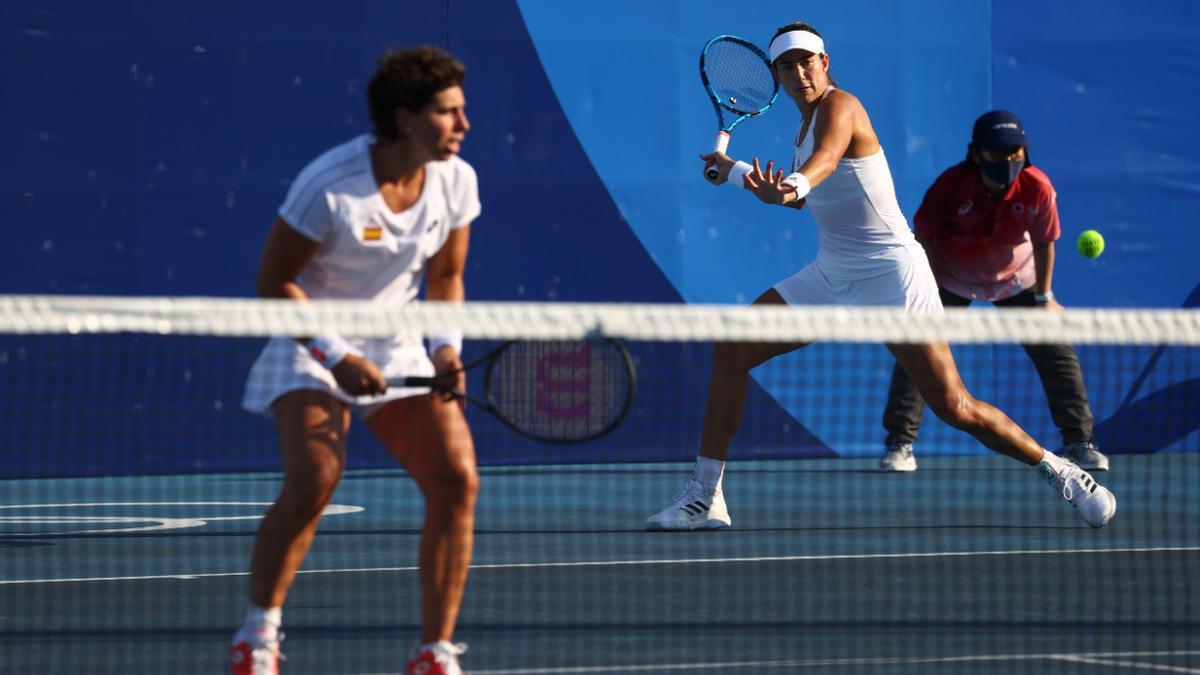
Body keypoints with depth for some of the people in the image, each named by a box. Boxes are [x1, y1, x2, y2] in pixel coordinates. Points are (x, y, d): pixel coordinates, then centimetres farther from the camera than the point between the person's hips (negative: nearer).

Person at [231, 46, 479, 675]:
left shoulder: (456, 181, -7)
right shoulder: (330, 186, -23)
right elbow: (274, 281, -15)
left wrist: (445, 347, -10)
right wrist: (336, 356, -22)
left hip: (396, 350, 5)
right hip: (311, 345, -5)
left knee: (456, 478, -12)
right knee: (315, 477, -27)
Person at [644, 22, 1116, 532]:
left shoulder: (838, 107, -13)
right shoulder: (807, 123, 13)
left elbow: (826, 160, -38)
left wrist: (794, 184, -59)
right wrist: (734, 171, 32)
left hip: (889, 275, -8)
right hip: (830, 276, 8)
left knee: (954, 408, -13)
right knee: (731, 351, -5)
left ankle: (1061, 472, 7)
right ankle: (704, 497, 0)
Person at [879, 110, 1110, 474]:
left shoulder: (1037, 189, -25)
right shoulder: (952, 184, -29)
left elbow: (1044, 243, -10)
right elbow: (924, 235, -14)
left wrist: (1043, 297, -5)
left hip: (1016, 281, 1)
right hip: (951, 281, -1)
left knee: (1057, 353, -4)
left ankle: (1078, 442, 8)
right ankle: (899, 444, -6)